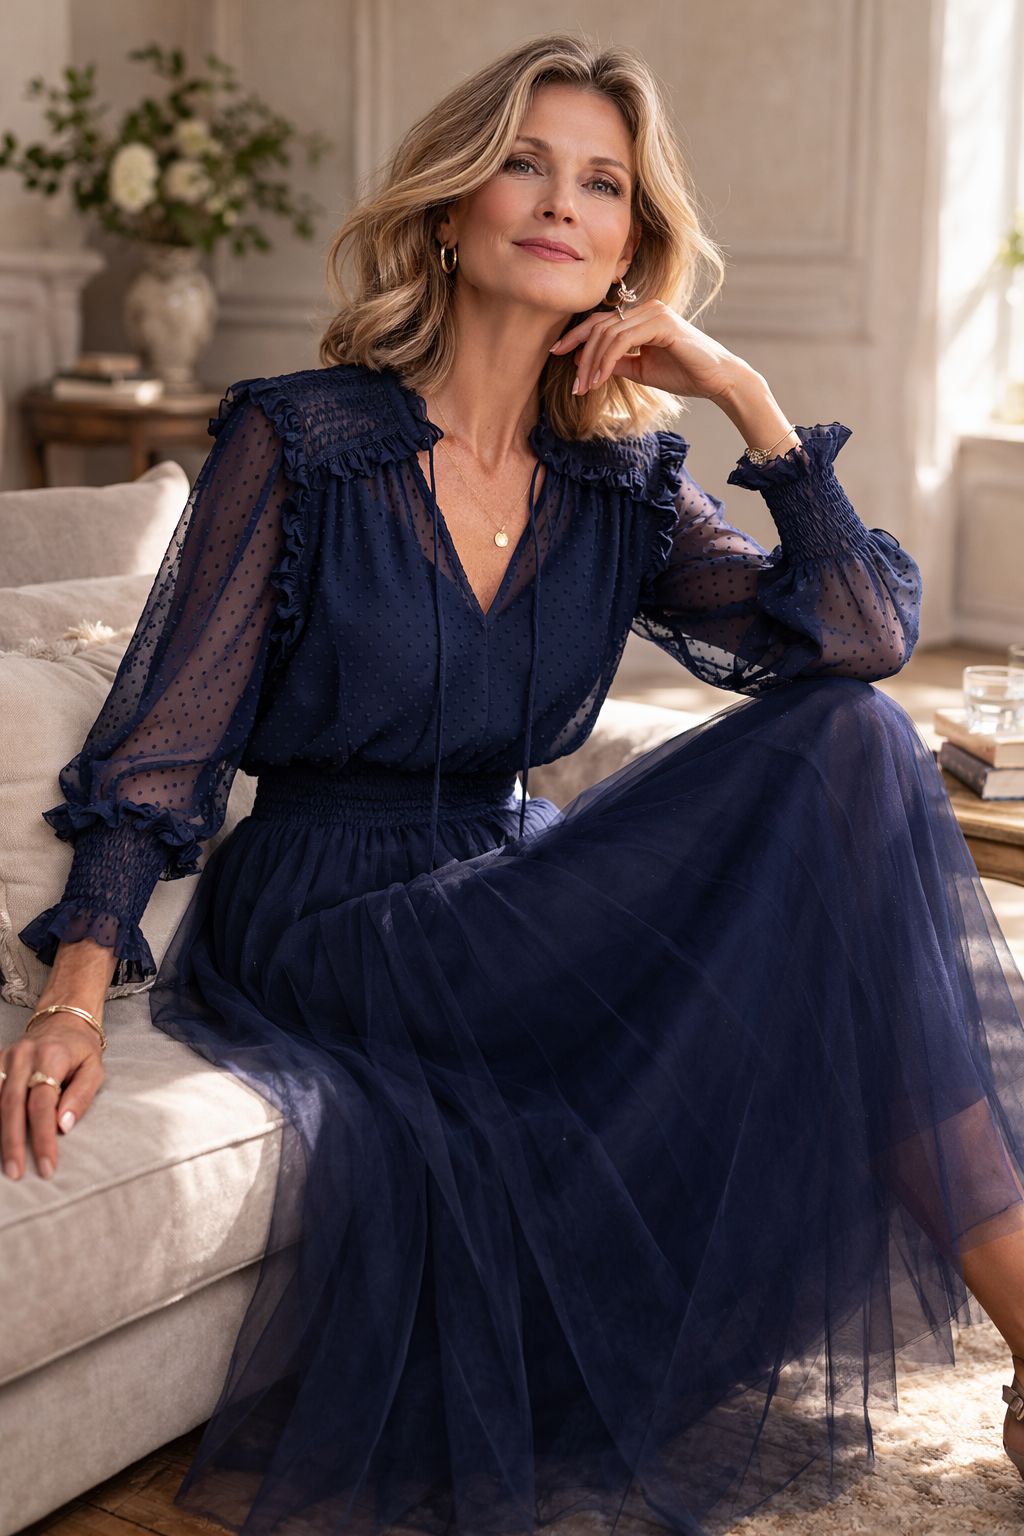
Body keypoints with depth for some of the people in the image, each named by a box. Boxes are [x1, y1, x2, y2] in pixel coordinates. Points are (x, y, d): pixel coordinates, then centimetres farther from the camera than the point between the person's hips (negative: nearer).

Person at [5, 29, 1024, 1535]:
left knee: (852, 744, -18)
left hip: (516, 895, 5)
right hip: (324, 930, -5)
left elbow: (868, 638, -5)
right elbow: (162, 740, -8)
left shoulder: (626, 484, 6)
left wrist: (746, 396, -11)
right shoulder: (298, 440, -6)